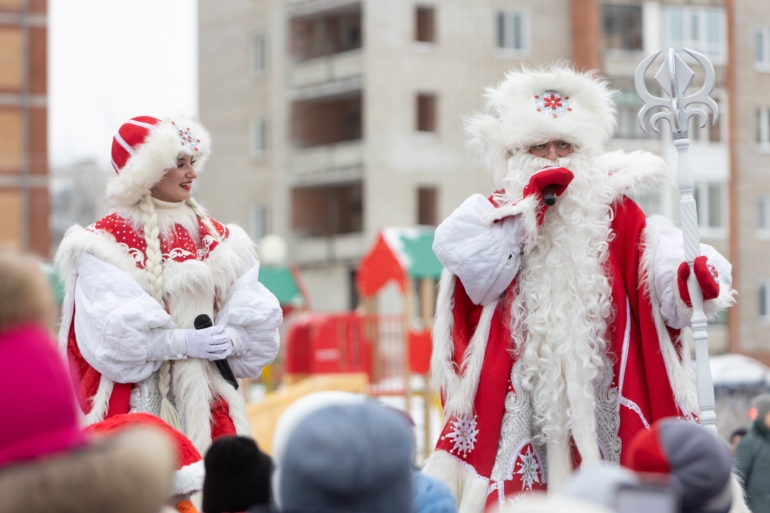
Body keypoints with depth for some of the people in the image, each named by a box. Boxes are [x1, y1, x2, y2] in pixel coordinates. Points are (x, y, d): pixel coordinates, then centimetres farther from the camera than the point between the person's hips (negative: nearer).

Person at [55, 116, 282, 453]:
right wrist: (185, 342, -19)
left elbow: (253, 320, 5)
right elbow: (107, 333, -13)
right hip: (134, 408, -4)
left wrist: (231, 339, -16)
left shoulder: (214, 236, 11)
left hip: (208, 406, 4)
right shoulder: (105, 243, -1)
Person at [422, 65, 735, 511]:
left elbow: (660, 268, -10)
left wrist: (690, 279, -33)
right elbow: (476, 273, -12)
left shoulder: (615, 212, 6)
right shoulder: (496, 216, 8)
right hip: (521, 397, 0)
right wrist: (528, 207, -12)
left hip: (599, 397, 0)